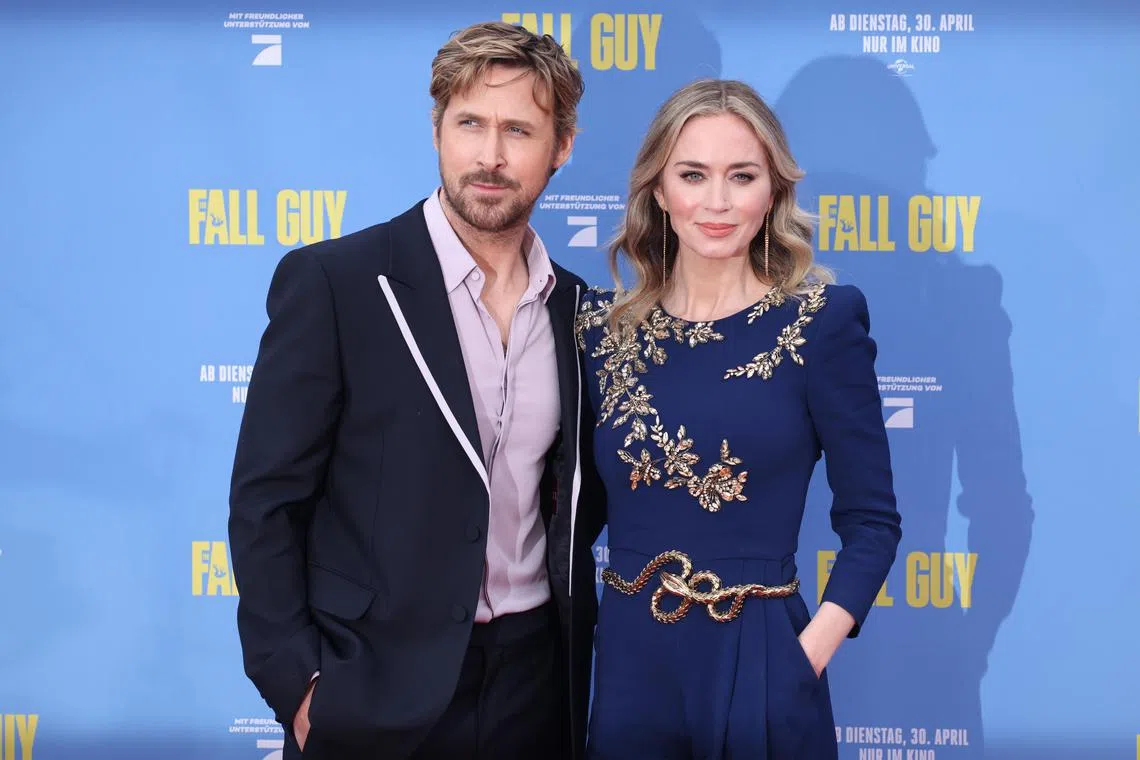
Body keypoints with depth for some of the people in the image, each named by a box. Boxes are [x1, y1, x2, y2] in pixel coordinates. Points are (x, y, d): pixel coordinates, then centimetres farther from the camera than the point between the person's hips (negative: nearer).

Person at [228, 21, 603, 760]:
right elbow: (266, 500, -9)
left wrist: (575, 654, 8)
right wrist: (298, 684, -13)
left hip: (536, 678, 5)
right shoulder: (332, 281, -10)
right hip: (374, 691, -4)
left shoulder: (575, 306, 4)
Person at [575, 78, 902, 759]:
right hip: (625, 664, 3)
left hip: (760, 672, -2)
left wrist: (806, 656, -14)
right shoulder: (603, 326, 1)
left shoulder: (822, 321, -7)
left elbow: (871, 521, -5)